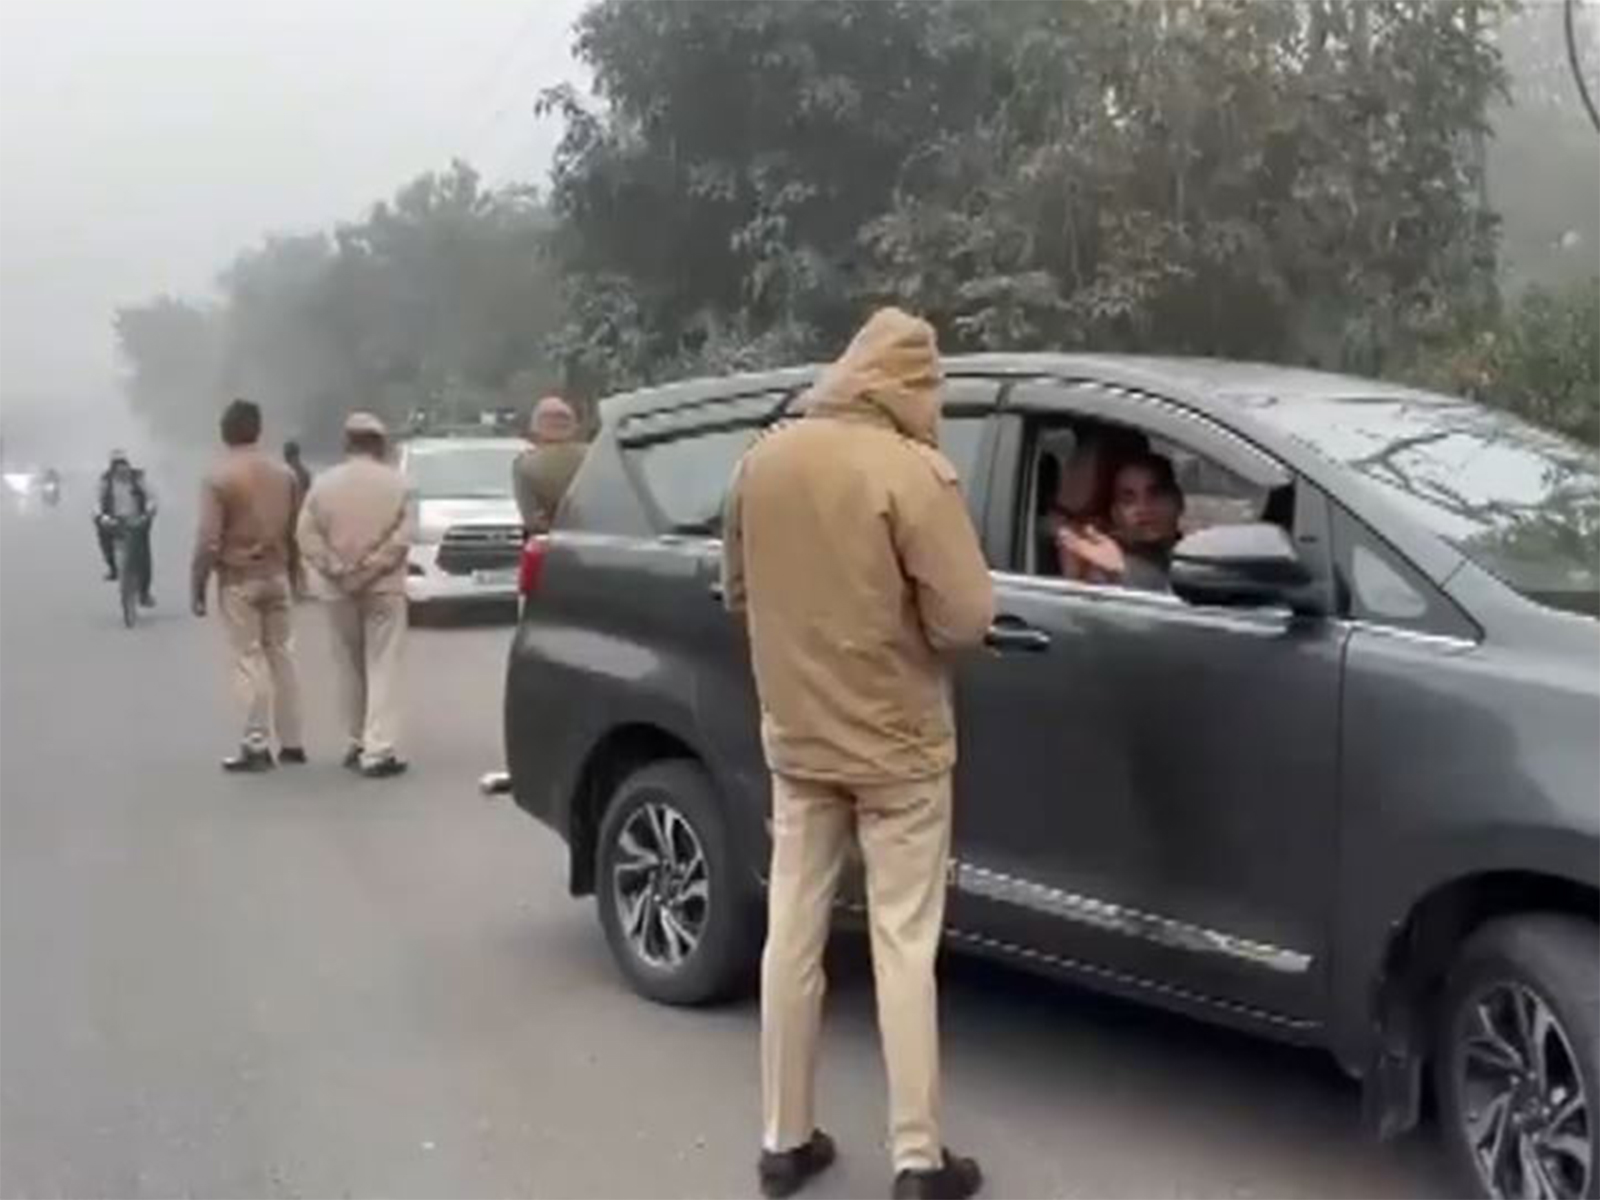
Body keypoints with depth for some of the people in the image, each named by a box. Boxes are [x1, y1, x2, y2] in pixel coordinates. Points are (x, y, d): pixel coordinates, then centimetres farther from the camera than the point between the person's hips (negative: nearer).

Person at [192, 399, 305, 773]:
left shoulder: (218, 478, -11)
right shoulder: (283, 474, 5)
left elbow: (208, 541, -15)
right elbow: (295, 532, 9)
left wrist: (196, 587, -7)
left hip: (238, 580, -5)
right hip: (276, 576, 5)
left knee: (249, 661, -2)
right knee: (281, 655, 12)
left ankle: (256, 746, -1)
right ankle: (291, 742, 16)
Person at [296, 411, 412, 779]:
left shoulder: (324, 483, 0)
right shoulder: (395, 481, -7)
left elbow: (307, 536, -4)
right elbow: (401, 536, -13)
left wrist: (337, 570, -6)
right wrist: (372, 567, -7)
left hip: (338, 591, 3)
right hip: (383, 588, -3)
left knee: (350, 669, 15)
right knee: (383, 669, -1)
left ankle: (356, 744, 22)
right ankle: (378, 751, -7)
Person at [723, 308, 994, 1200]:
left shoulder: (763, 461, 1)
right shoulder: (914, 472, -18)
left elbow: (739, 592, 12)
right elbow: (966, 618, -17)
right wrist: (903, 615, 3)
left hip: (795, 741, 5)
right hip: (896, 747, -5)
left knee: (793, 936, 12)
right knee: (904, 948, 3)